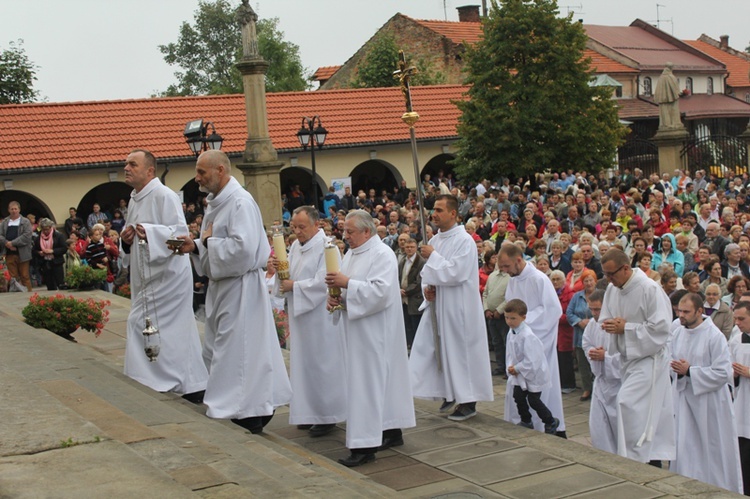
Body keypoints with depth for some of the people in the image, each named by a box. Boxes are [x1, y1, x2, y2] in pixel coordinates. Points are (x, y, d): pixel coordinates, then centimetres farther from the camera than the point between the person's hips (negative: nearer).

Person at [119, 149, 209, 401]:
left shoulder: (164, 196, -13)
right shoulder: (134, 200, 16)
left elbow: (180, 231, -21)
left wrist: (150, 233, -33)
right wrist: (126, 240, 3)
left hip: (167, 275, -9)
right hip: (145, 279, 9)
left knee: (173, 331, -6)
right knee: (140, 327, 10)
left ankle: (192, 388, 3)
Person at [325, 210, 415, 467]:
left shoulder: (382, 255, -13)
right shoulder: (351, 254, 14)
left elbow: (380, 291, -24)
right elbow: (344, 287, 19)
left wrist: (347, 283, -24)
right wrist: (334, 297, -3)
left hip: (374, 330, -9)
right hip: (358, 329, 9)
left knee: (367, 381, -10)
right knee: (383, 379, 15)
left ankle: (366, 445, -9)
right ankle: (392, 432, 23)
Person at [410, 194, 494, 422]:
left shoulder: (464, 241, -14)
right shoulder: (435, 240, 10)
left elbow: (455, 273, -22)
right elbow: (428, 271, 19)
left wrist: (433, 256, -15)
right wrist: (426, 287, -1)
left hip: (458, 307, -8)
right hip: (437, 305, 8)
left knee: (460, 350, -2)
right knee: (439, 349, 9)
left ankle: (468, 402, 8)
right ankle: (450, 393, 23)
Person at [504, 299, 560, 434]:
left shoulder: (527, 336, -29)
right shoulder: (511, 333, -1)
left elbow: (531, 360, -29)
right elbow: (509, 353, 9)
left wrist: (517, 368, -19)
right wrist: (511, 366, -8)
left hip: (534, 373, -8)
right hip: (520, 373, 8)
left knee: (533, 400, -1)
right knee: (518, 396, 6)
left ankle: (551, 422, 21)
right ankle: (526, 422, 26)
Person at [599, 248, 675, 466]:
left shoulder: (650, 289, -17)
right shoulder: (612, 289, 5)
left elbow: (660, 327, -21)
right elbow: (604, 319, 15)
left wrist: (625, 327, -19)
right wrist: (608, 325, -9)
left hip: (648, 358, -7)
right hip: (628, 357, 7)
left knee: (628, 403, -18)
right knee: (648, 415, 12)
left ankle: (636, 455, -8)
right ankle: (653, 460, 21)